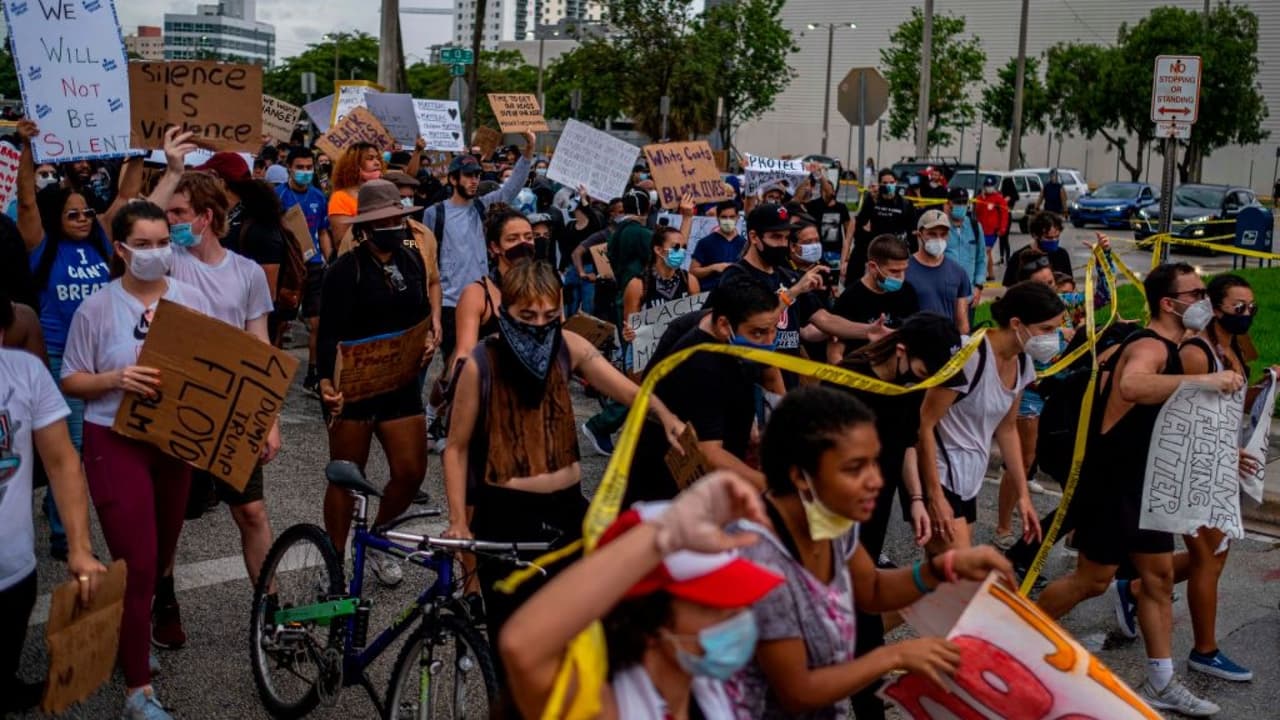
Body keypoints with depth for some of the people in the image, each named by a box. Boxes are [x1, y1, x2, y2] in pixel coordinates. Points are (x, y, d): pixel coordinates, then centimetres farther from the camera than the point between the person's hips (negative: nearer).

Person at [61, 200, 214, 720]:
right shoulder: (96, 309, -8)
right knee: (137, 562, -7)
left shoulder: (191, 299, 1)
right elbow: (71, 382, -3)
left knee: (161, 555, 17)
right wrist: (115, 378, -22)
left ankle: (129, 636, 44)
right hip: (116, 443, -4)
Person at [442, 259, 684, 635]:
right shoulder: (481, 363, -12)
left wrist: (662, 412, -37)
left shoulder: (567, 346, -4)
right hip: (505, 512, -3)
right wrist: (458, 519, -14)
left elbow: (625, 388, -17)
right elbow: (457, 447, -6)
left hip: (567, 504, 3)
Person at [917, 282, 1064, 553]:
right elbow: (924, 425, -20)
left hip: (968, 478, 8)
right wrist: (935, 497, -21)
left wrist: (1023, 495, 12)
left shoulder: (1022, 362, 3)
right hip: (938, 476, -8)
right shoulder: (969, 358, -23)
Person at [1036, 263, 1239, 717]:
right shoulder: (1150, 347, -22)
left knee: (1159, 578, 11)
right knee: (1093, 580, 1)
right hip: (1113, 482, -10)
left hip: (1143, 482, 10)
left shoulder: (1164, 348, 11)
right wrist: (1202, 380, -50)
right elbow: (1131, 387, -47)